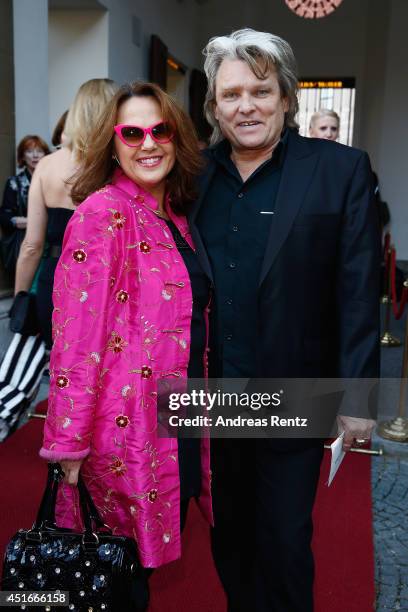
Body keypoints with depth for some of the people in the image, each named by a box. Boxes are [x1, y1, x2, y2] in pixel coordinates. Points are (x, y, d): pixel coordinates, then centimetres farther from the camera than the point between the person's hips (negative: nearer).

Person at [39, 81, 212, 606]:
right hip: (130, 423, -7)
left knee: (168, 545, 21)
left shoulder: (174, 216, 9)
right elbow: (76, 334, -19)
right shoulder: (102, 212, -15)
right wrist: (68, 443, -18)